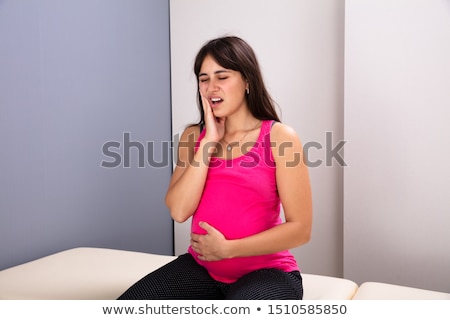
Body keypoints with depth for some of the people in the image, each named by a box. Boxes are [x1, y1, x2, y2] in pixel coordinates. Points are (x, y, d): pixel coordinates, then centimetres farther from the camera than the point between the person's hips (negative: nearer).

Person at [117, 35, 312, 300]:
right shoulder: (193, 136, 6)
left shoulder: (280, 137, -7)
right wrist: (209, 142, -12)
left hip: (267, 272, -4)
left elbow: (300, 228, -10)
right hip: (201, 268, 4)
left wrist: (228, 248, -15)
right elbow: (179, 211, -8)